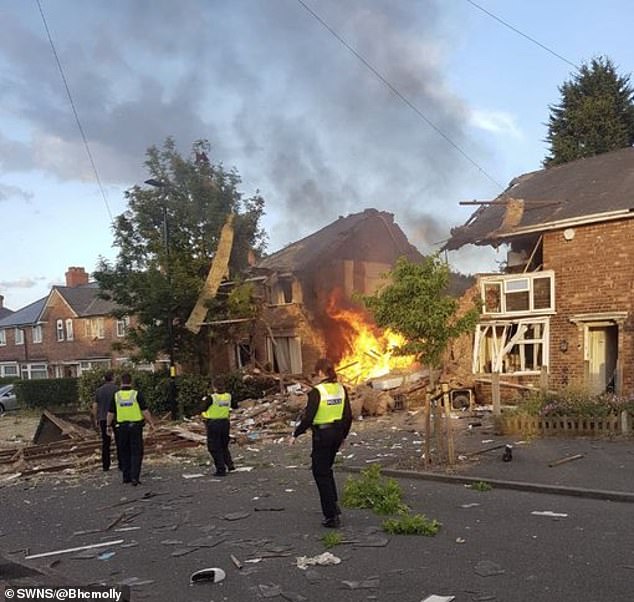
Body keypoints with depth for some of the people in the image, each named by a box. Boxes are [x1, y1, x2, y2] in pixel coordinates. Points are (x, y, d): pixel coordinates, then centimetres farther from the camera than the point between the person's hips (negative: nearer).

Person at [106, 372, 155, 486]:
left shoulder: (116, 395, -2)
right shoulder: (137, 394, -9)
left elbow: (110, 413, 2)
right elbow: (145, 411, -10)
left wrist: (108, 426, 15)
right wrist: (151, 423, 1)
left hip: (121, 427, 2)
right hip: (136, 427, -2)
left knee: (125, 453, 15)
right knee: (136, 453, 2)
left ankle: (126, 476, 16)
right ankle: (134, 477, -8)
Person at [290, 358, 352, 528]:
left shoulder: (316, 391, -16)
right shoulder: (341, 389, 2)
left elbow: (308, 418, -17)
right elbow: (348, 416, 6)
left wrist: (296, 435, -4)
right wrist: (343, 435, 19)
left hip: (322, 434, -6)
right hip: (337, 432, 6)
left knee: (321, 473, 5)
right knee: (326, 469, 24)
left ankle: (332, 516, 6)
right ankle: (333, 505, 20)